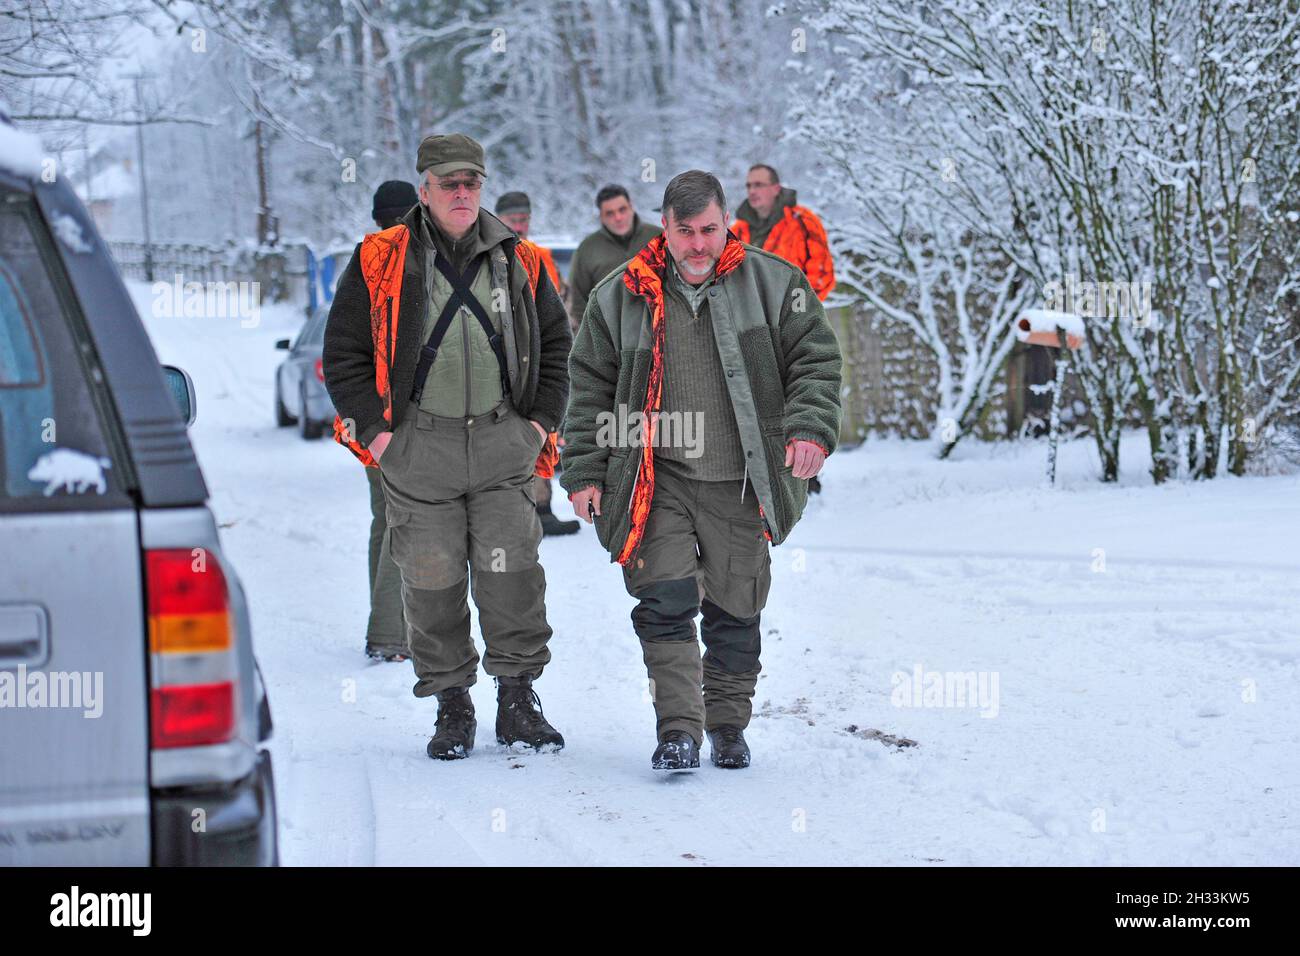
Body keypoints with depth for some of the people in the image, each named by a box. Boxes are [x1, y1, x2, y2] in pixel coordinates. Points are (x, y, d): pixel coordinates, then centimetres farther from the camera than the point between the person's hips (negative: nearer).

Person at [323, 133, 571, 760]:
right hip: (416, 446, -1)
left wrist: (541, 420, 7)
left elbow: (556, 345, 18)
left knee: (512, 575, -3)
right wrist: (375, 430, -3)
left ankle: (518, 700, 9)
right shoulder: (380, 263, 2)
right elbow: (343, 355, 4)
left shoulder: (520, 263, 8)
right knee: (432, 583, 1)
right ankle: (451, 706, 14)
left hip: (503, 442, 1)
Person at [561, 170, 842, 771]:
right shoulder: (620, 298, 5)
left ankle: (728, 724, 25)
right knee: (665, 602, -11)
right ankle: (679, 730, -8)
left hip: (739, 484, 0)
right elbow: (589, 389, 9)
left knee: (735, 609, 8)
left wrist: (810, 428, -14)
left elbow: (816, 361, 3)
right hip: (656, 480, 0)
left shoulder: (774, 283, 2)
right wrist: (584, 471, 4)